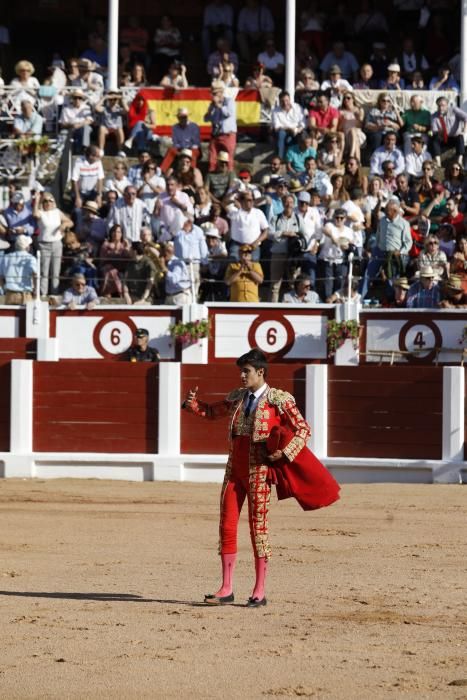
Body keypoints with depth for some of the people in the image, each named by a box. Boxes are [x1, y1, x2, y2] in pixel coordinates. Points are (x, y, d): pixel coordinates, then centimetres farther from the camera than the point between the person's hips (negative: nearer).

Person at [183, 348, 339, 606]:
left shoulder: (279, 400, -7)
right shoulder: (237, 397, 10)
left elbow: (303, 429, -4)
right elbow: (212, 411, 26)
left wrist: (284, 452, -18)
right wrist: (193, 405, 6)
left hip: (258, 471, -5)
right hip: (234, 470, 5)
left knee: (258, 527, -1)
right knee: (227, 525, 2)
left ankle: (260, 592, 5)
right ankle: (226, 589, 8)